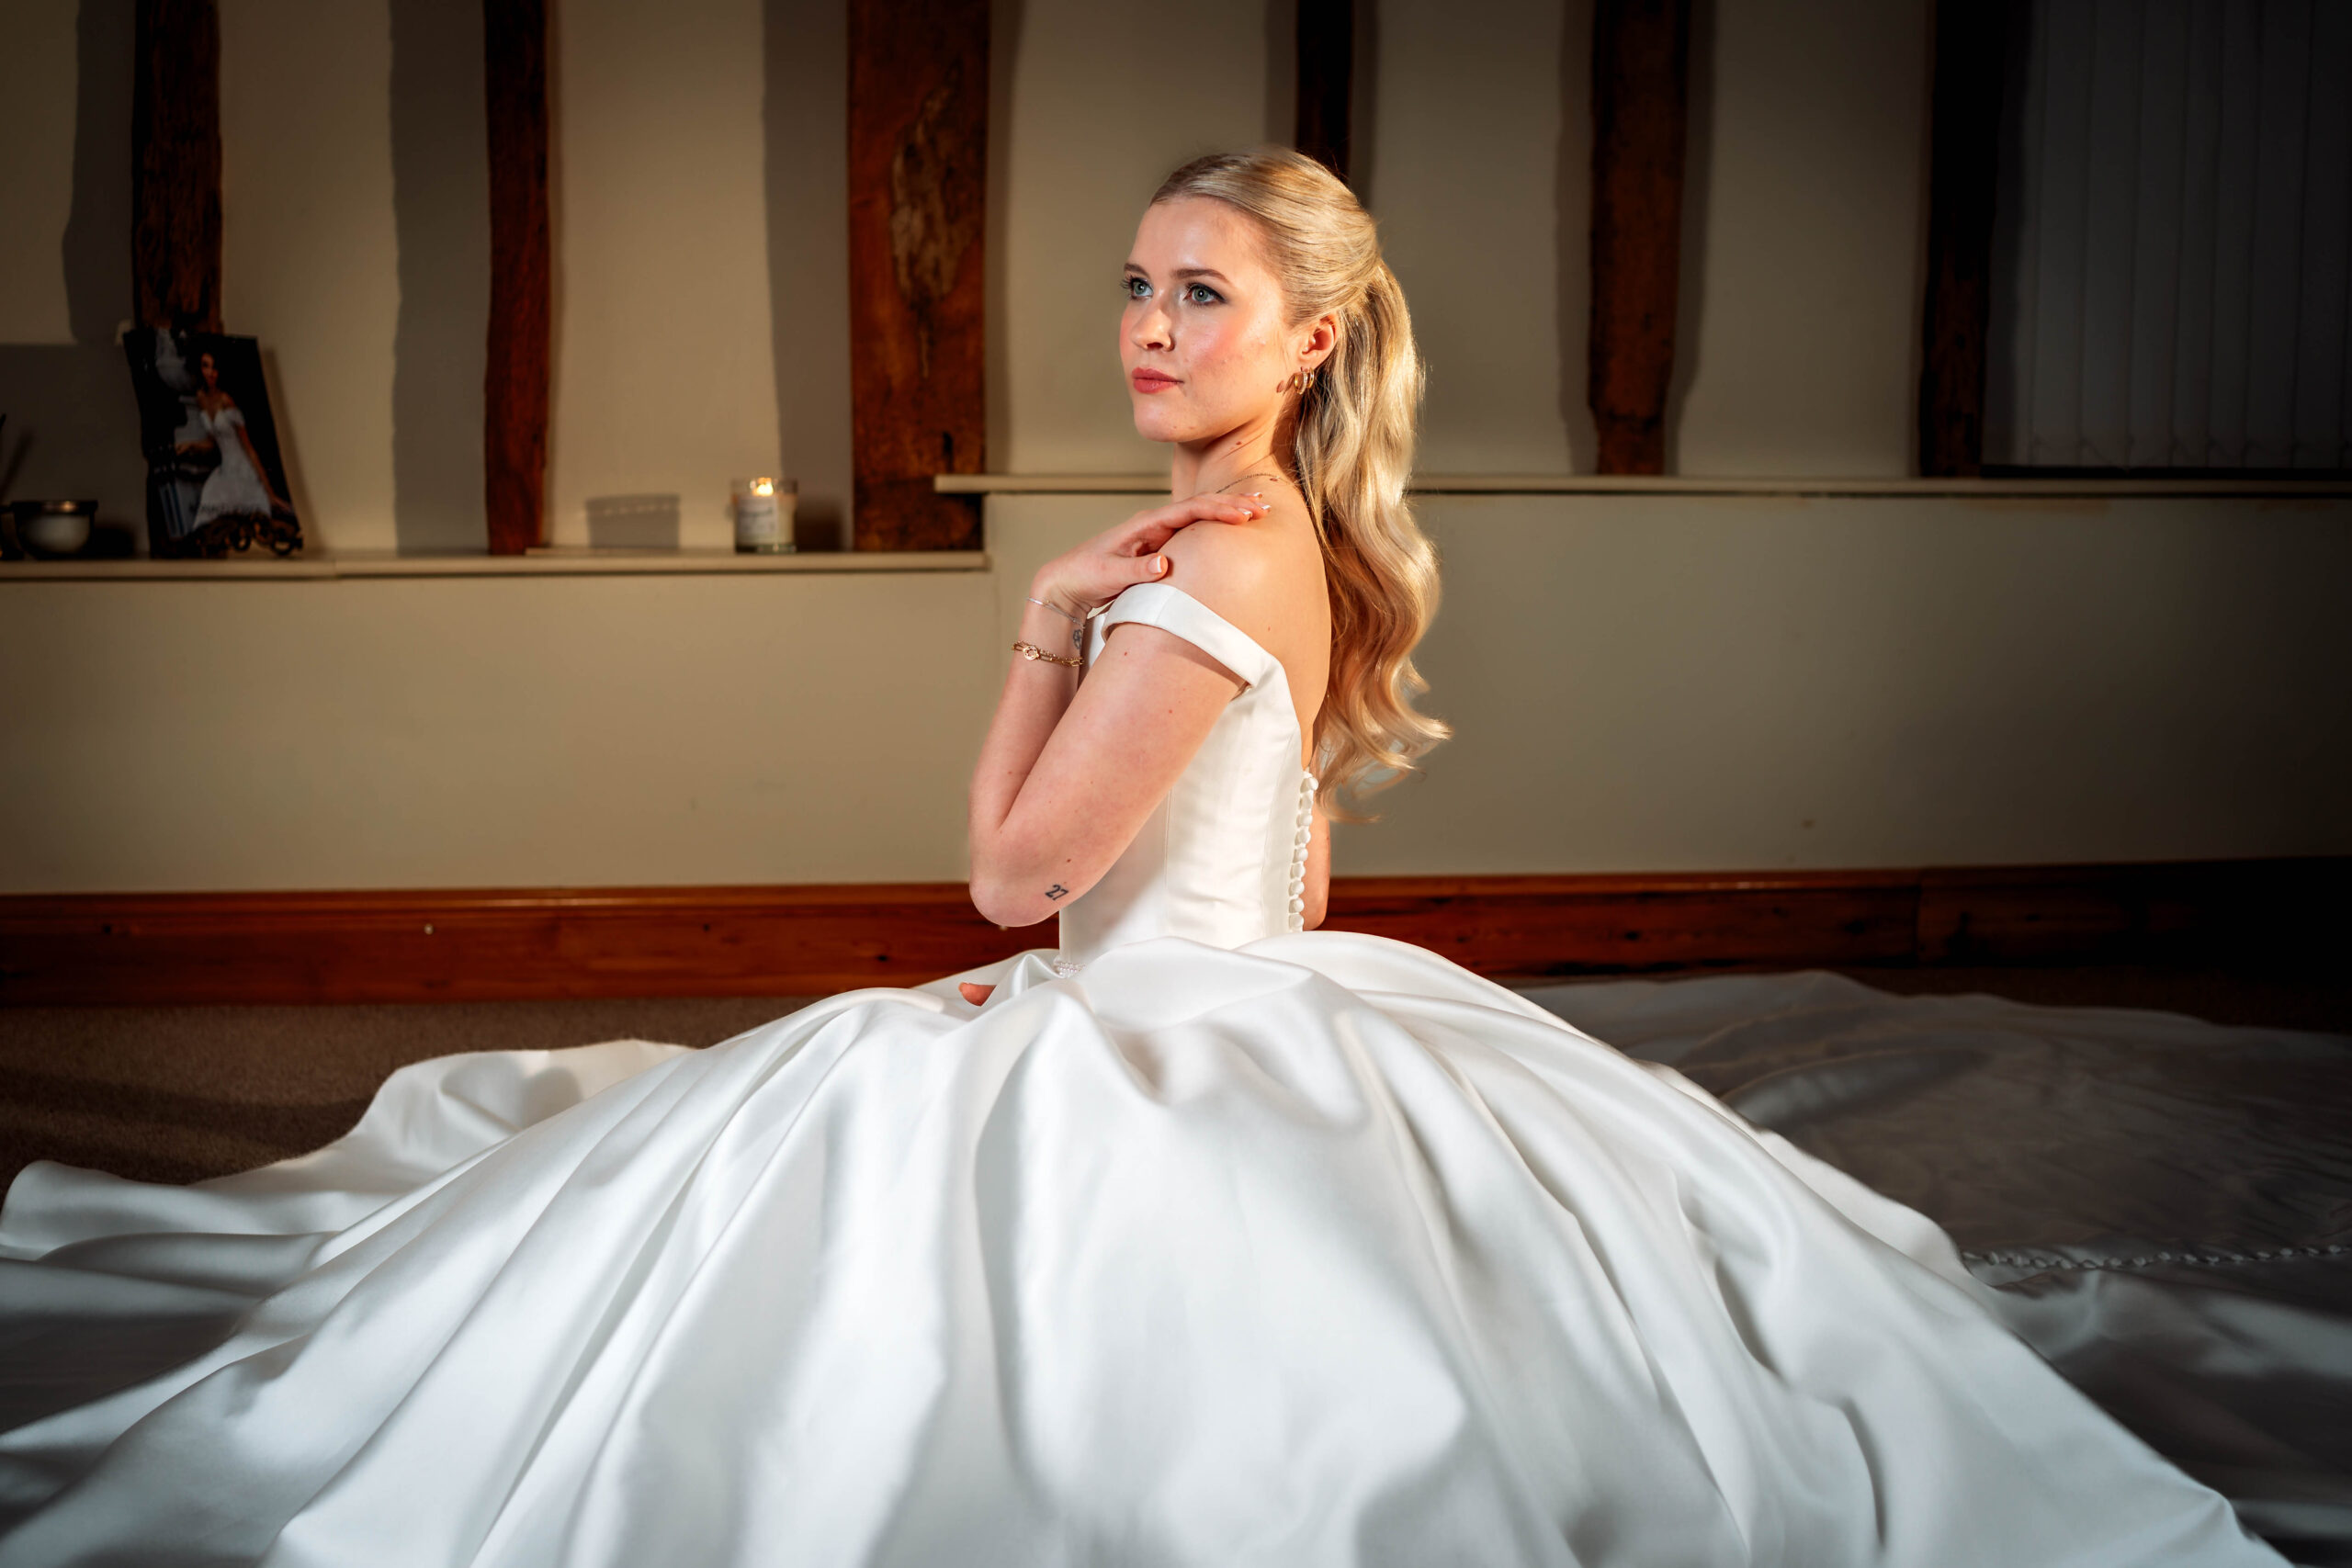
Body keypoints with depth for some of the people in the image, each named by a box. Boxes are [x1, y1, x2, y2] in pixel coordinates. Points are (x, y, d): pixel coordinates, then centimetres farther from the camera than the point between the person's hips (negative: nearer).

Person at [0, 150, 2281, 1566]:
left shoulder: (1224, 563, -23)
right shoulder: (1286, 548, 7)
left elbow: (1014, 867, -19)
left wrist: (1049, 618, -12)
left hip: (1187, 1045, -10)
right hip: (1246, 1016, 10)